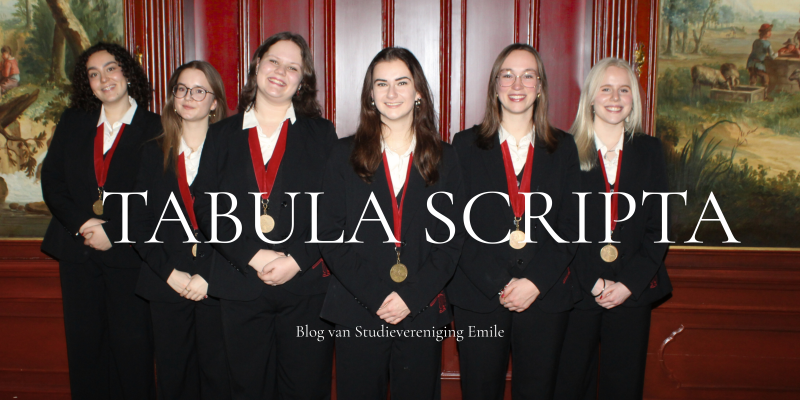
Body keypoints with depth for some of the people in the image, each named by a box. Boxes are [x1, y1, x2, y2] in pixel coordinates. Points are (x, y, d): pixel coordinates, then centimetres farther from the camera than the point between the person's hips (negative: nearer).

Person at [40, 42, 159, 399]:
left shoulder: (154, 128, -2)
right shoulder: (72, 123, 11)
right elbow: (51, 181, 6)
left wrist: (113, 232, -14)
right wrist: (81, 223, -10)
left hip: (128, 252, -4)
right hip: (77, 249, 4)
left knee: (131, 343, 1)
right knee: (83, 342, 10)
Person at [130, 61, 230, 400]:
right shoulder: (154, 153, 11)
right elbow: (140, 222, 7)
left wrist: (208, 277, -13)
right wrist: (169, 272, -6)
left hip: (217, 286, -3)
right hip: (167, 286, 3)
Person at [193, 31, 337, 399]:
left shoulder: (321, 134, 6)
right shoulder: (222, 136, 9)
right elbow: (205, 208, 1)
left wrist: (297, 259, -14)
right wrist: (253, 257, -12)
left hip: (306, 286, -1)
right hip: (240, 284, 2)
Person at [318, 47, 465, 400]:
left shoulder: (444, 159, 6)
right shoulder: (346, 155, 4)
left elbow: (452, 239, 2)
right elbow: (330, 235, -1)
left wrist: (413, 296, -10)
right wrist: (375, 296, -11)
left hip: (422, 314, 1)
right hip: (357, 315, 0)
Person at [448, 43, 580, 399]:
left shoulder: (563, 148, 8)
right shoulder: (466, 145, 4)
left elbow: (570, 226, 4)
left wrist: (536, 282, -9)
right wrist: (499, 285, -11)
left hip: (545, 298, 1)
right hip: (478, 297, -1)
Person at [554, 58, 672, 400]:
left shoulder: (649, 150, 8)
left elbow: (659, 226, 4)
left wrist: (628, 284, -6)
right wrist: (593, 282, -11)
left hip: (633, 293, 2)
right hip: (576, 291, -2)